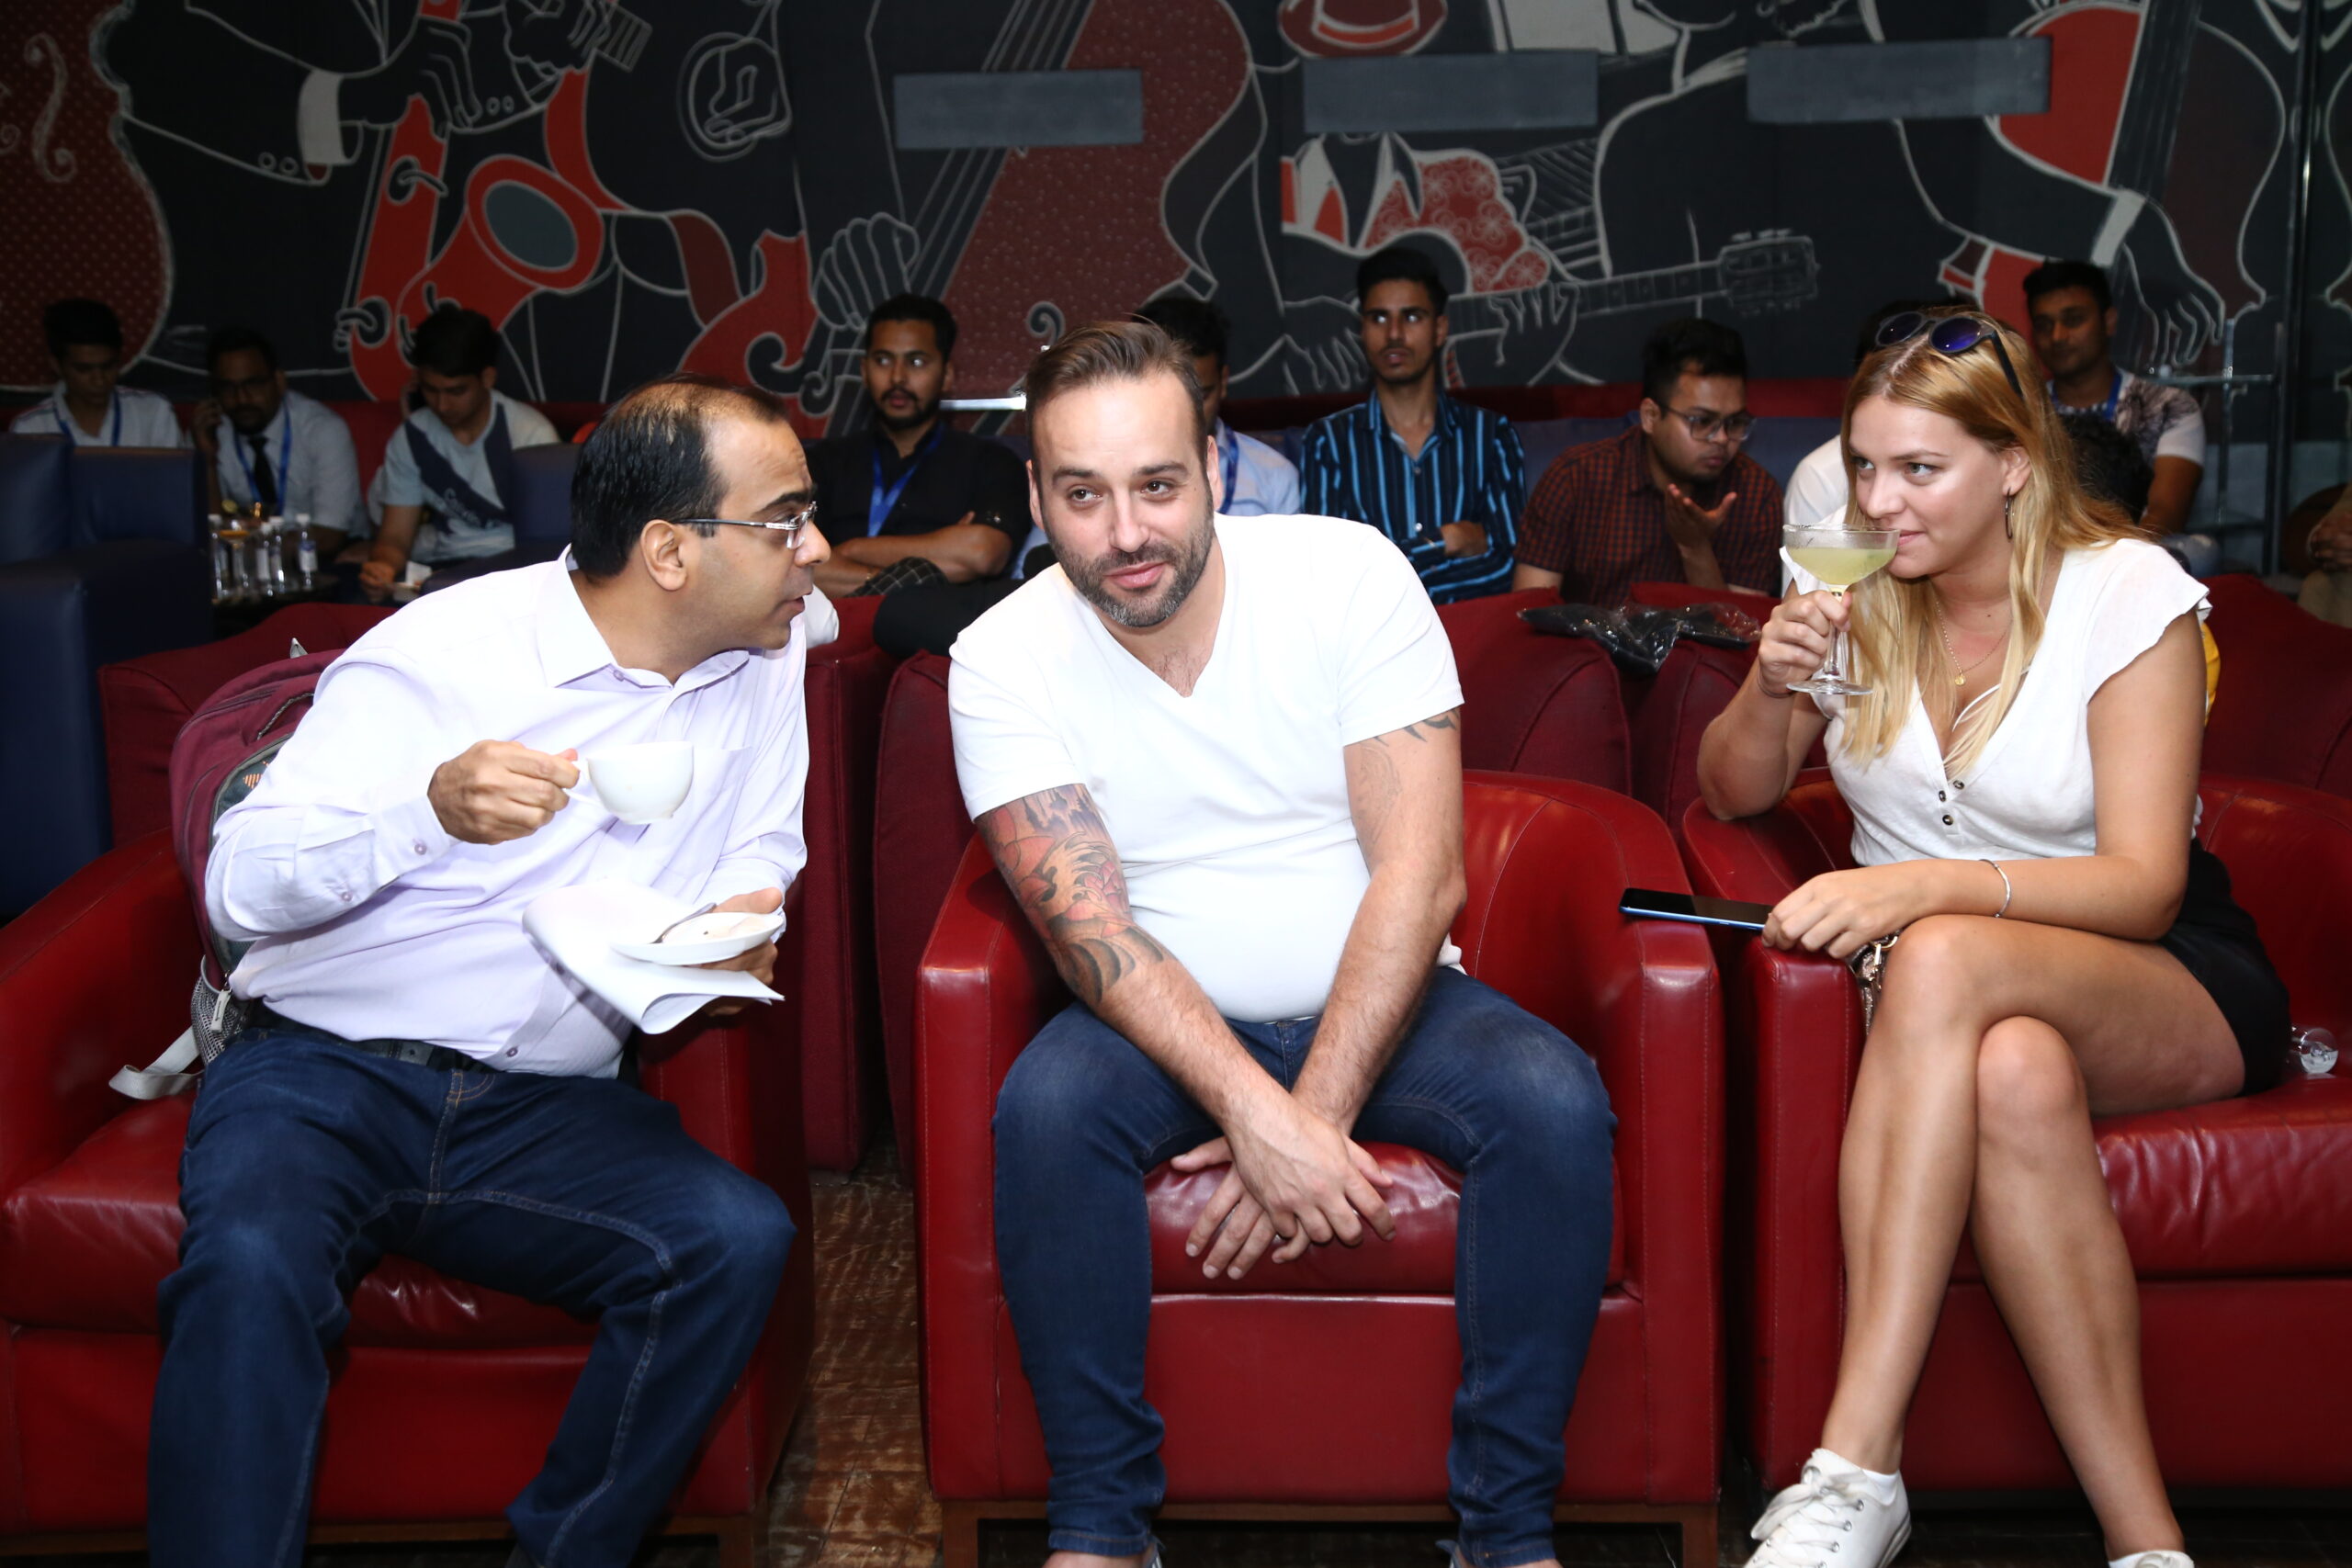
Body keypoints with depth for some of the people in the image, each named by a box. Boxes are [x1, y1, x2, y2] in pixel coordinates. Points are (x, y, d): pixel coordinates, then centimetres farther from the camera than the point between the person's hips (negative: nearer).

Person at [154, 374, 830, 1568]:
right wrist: (432, 806, -30)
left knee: (737, 1240, -24)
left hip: (546, 1110, 4)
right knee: (250, 1265, -34)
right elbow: (239, 889, -11)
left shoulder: (768, 653, 5)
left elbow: (761, 844, 18)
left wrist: (741, 919, -7)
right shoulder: (443, 651, -9)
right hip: (324, 1073, -3)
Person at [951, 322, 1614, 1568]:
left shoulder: (1349, 574, -11)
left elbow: (1420, 873, -15)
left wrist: (1317, 1112, -23)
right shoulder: (1001, 662, -10)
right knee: (1046, 1104, -31)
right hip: (1167, 1023, 0)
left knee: (1556, 1104, -27)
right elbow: (1094, 933, -17)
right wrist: (1256, 1111, -31)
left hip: (1385, 1000, 0)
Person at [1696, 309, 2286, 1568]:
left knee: (1943, 959, -37)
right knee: (2019, 1071, -36)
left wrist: (1924, 888, -33)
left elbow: (2145, 886, -16)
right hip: (1942, 990, 3)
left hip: (2163, 982, -3)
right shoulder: (1854, 587, 2)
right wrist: (1773, 687, -16)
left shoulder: (2127, 591, -9)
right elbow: (1732, 796, 7)